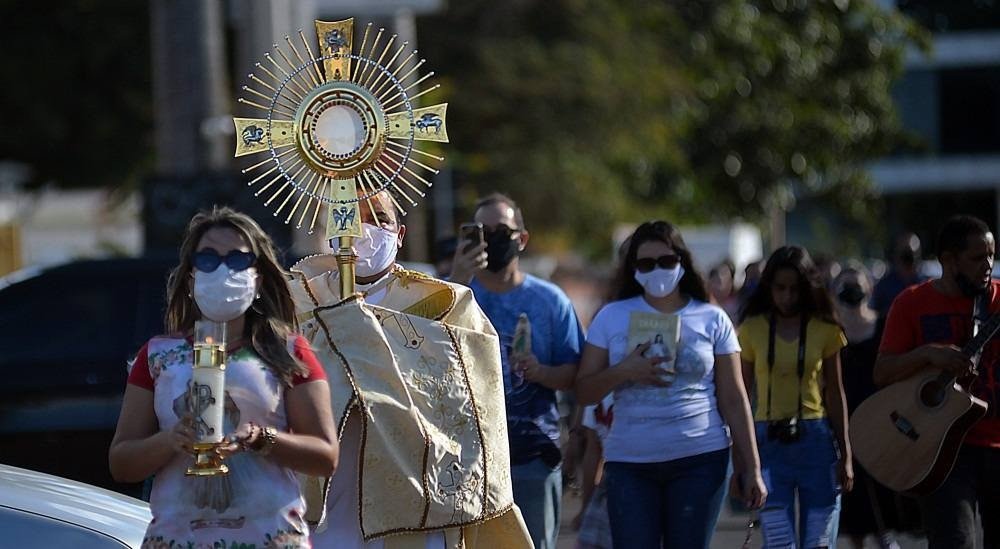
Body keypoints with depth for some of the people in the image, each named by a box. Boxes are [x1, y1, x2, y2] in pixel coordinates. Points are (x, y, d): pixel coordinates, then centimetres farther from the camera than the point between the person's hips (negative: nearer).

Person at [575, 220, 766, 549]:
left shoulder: (712, 320, 6)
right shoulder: (612, 318, 7)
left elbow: (734, 400, 6)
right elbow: (584, 392, 5)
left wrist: (751, 467, 2)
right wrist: (624, 372, -14)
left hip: (700, 459, 0)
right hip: (629, 462, 0)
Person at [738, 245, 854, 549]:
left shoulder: (825, 329, 4)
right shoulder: (752, 329, 3)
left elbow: (835, 395, 8)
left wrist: (845, 456, 7)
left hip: (816, 440, 1)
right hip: (770, 441, -1)